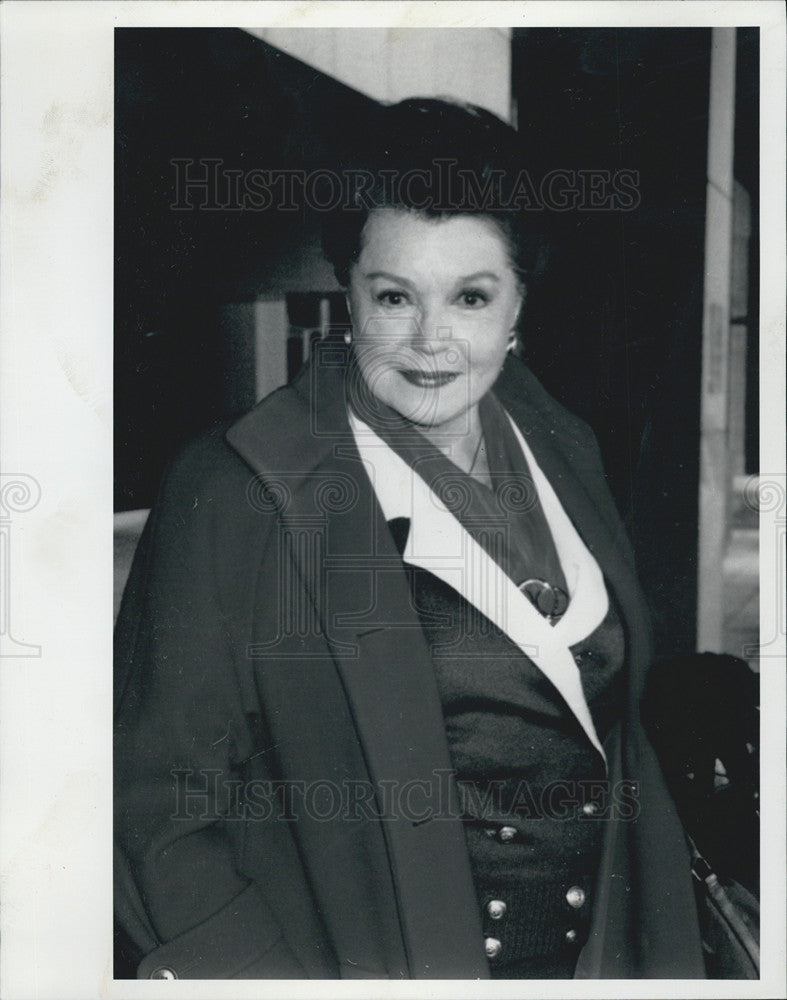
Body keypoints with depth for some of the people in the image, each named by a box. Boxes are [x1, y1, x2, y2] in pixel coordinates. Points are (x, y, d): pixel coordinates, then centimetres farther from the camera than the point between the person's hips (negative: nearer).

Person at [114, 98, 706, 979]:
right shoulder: (234, 492, -18)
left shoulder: (563, 447, 0)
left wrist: (669, 922, 5)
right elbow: (158, 800, -16)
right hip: (381, 963, -5)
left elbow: (614, 714, 8)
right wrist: (264, 972, -26)